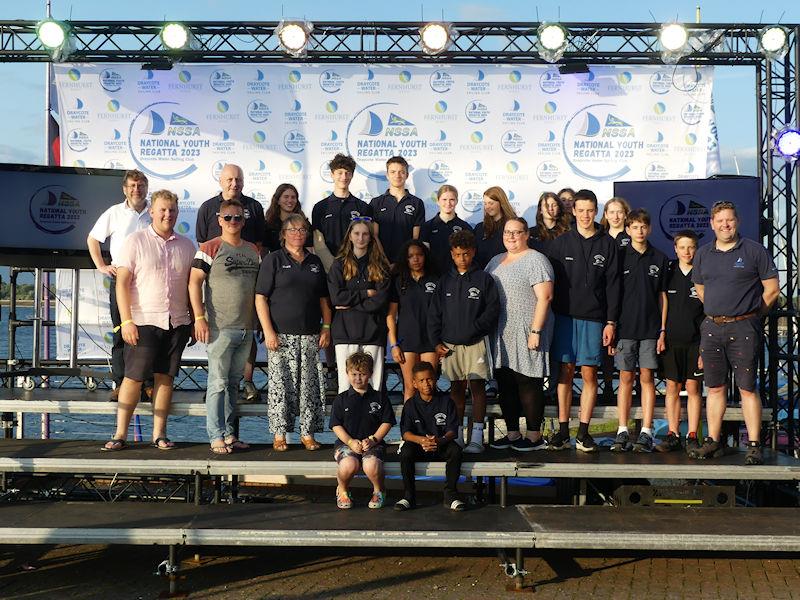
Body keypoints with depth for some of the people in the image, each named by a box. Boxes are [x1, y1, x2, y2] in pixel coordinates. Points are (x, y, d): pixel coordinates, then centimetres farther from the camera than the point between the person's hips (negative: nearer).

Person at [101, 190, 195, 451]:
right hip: (144, 322, -3)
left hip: (177, 322, 3)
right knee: (133, 378, -2)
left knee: (165, 377, 6)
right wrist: (127, 321, -12)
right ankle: (120, 434, 5)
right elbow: (122, 283, -5)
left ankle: (159, 434, 12)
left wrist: (196, 321, 10)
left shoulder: (186, 245, 11)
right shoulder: (135, 241, -1)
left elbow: (192, 285, 15)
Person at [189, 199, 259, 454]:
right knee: (218, 383, -5)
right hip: (220, 327, -6)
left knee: (234, 383, 12)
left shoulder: (253, 250, 14)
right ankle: (216, 436, -1)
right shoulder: (210, 248, -4)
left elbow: (260, 286, 20)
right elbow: (194, 282, -8)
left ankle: (229, 433, 19)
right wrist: (199, 317, -15)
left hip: (246, 327, 6)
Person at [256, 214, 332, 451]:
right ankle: (279, 434, 5)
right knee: (280, 384, -3)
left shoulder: (315, 262, 16)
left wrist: (326, 328, 8)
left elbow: (323, 299, 19)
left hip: (310, 334, 4)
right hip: (281, 334, -4)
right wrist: (268, 331, -12)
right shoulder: (273, 260, 2)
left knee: (310, 385, 3)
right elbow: (260, 298, -4)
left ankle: (308, 433, 10)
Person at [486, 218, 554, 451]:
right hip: (501, 336, 7)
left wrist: (535, 331, -18)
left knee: (528, 384, -4)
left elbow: (544, 297, -13)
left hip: (526, 335, -7)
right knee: (505, 385, 9)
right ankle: (512, 433, 19)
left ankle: (534, 436, 4)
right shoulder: (496, 261, 17)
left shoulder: (536, 260, -6)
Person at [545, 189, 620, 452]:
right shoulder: (560, 243, 6)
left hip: (594, 318, 0)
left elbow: (612, 285, 4)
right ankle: (563, 430, 8)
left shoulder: (607, 244, 6)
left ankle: (583, 432, 4)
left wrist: (610, 322, -1)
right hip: (565, 316, 0)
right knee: (565, 372, 2)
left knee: (589, 374, -1)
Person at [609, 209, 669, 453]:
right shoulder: (620, 257, 3)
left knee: (647, 377, 0)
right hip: (625, 327, 0)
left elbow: (663, 296, 8)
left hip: (651, 328, 0)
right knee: (626, 378, 2)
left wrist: (663, 330, 2)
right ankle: (622, 432, 6)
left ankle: (646, 433, 3)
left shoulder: (659, 259, 6)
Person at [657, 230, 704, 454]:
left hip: (695, 340, -2)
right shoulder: (667, 274, 7)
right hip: (671, 339, 2)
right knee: (672, 388, 3)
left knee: (693, 388, 1)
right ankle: (673, 435, 9)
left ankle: (692, 436, 6)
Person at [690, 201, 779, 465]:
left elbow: (772, 289, 0)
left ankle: (754, 446, -1)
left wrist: (750, 315, 3)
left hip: (743, 328, -4)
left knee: (747, 388, -4)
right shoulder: (704, 254, 12)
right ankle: (713, 442, 15)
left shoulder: (754, 250, -1)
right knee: (715, 388, 9)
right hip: (711, 328, 4)